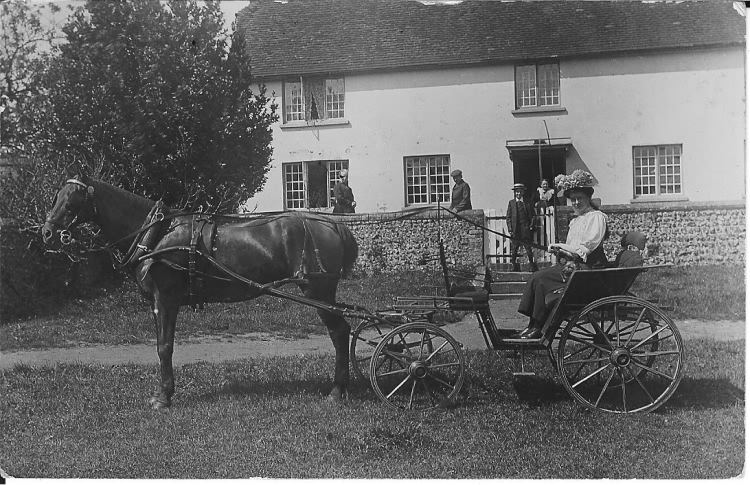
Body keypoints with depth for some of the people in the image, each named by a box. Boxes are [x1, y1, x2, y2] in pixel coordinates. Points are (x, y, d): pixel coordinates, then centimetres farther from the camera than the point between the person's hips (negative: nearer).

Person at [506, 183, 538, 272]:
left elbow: (531, 216, 13)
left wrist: (531, 226, -1)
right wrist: (510, 229, -3)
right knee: (513, 250, 0)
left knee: (528, 248, -3)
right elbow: (508, 217, 6)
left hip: (525, 229, -1)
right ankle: (515, 267, 9)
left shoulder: (527, 203, 9)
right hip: (515, 230, 1)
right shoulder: (511, 202, 9)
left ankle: (533, 267, 2)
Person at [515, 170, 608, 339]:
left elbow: (587, 248, -15)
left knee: (542, 278, -21)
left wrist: (561, 247, -10)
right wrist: (559, 250, -3)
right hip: (571, 264, 8)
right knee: (537, 276, -12)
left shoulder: (597, 217, -4)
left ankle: (539, 327, -14)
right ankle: (533, 324, -14)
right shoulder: (575, 220, 23)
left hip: (587, 268, -8)